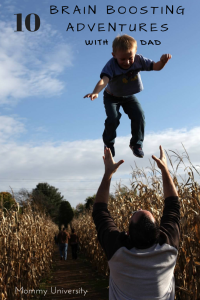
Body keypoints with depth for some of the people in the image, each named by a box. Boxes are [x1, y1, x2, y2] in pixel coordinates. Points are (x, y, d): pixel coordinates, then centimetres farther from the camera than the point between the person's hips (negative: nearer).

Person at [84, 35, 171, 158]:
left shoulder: (138, 60, -22)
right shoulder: (111, 65, -33)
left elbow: (156, 67, -19)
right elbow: (103, 80, -50)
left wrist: (163, 61, -43)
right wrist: (95, 93, -69)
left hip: (130, 96, 3)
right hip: (112, 97, -3)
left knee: (139, 116, -13)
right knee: (113, 119, -19)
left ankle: (136, 143, 11)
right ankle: (109, 143, 14)